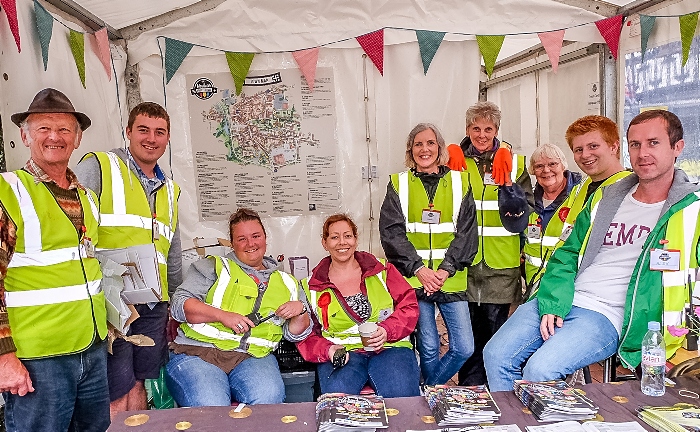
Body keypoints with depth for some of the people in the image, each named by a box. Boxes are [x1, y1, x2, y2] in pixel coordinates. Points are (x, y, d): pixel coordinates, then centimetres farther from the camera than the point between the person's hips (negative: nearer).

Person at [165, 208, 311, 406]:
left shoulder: (286, 283, 21)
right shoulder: (212, 267, 13)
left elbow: (294, 334, 21)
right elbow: (179, 304, 1)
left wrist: (301, 311, -2)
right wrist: (222, 315, -14)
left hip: (252, 357, 2)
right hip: (198, 351, -1)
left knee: (269, 399, -29)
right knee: (211, 409, -30)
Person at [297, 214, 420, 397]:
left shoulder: (382, 270, 12)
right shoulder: (311, 287, 12)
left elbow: (409, 306, 7)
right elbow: (305, 335, 10)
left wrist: (387, 330, -12)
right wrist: (327, 350, -11)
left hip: (389, 347, 0)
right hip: (342, 352, 1)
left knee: (402, 394, -30)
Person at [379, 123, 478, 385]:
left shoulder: (459, 182, 8)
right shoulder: (398, 184, 6)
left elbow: (467, 232, 1)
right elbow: (391, 232, -3)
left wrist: (446, 269, -11)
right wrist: (418, 268, -13)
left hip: (451, 280, 2)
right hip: (414, 279, -1)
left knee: (464, 348, -1)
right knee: (429, 348, 4)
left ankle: (429, 392, 23)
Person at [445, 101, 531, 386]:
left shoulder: (513, 162, 5)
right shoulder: (455, 161, 5)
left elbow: (524, 211, 1)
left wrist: (507, 184, -14)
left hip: (501, 263, 0)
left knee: (496, 324, 9)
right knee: (467, 326, 8)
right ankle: (470, 389, 24)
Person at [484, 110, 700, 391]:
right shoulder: (604, 198, 15)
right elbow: (568, 255, 12)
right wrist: (552, 304, -3)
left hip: (607, 316, -4)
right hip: (561, 304, 5)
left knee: (540, 369, -26)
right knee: (496, 355, -10)